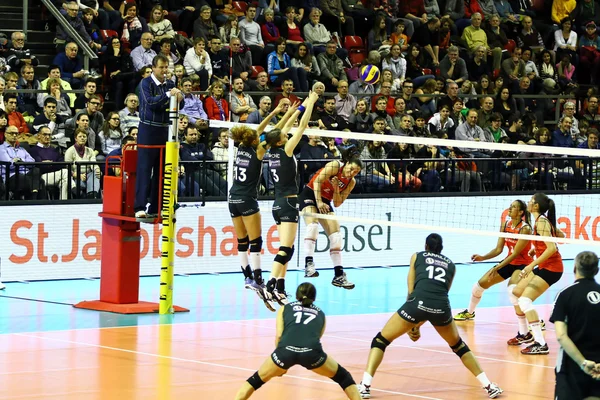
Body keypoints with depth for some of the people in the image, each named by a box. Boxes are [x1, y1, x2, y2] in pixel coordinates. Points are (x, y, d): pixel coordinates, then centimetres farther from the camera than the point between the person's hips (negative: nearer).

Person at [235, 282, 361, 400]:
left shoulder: (285, 308, 28)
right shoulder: (320, 314, 32)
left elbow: (279, 336, 15)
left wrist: (281, 358, 26)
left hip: (286, 349, 0)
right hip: (311, 350, 0)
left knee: (257, 380, 24)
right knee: (343, 378, 25)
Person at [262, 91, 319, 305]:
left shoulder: (272, 152, 6)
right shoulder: (286, 151, -12)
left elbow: (284, 128, 20)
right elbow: (302, 126, -8)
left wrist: (298, 109, 25)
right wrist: (310, 103, 1)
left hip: (278, 204, 9)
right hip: (288, 202, -9)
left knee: (286, 249, 12)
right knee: (286, 249, -14)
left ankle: (280, 289, 10)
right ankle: (270, 286, -26)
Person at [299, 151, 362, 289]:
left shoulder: (351, 182, 1)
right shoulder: (335, 166, -15)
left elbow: (337, 203, 0)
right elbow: (317, 181, -18)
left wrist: (336, 189, -17)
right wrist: (319, 202, -26)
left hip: (325, 202, 7)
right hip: (310, 194, -7)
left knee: (336, 237, -2)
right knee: (313, 224, -32)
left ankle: (339, 275, 1)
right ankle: (309, 264, -40)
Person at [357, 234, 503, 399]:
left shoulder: (417, 257, 23)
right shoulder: (450, 264, 29)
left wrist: (413, 326, 24)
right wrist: (417, 323, 29)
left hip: (419, 302, -2)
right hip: (442, 306, 3)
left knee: (380, 340, 12)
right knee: (458, 346, 29)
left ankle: (365, 386, -4)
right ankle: (489, 386, 25)